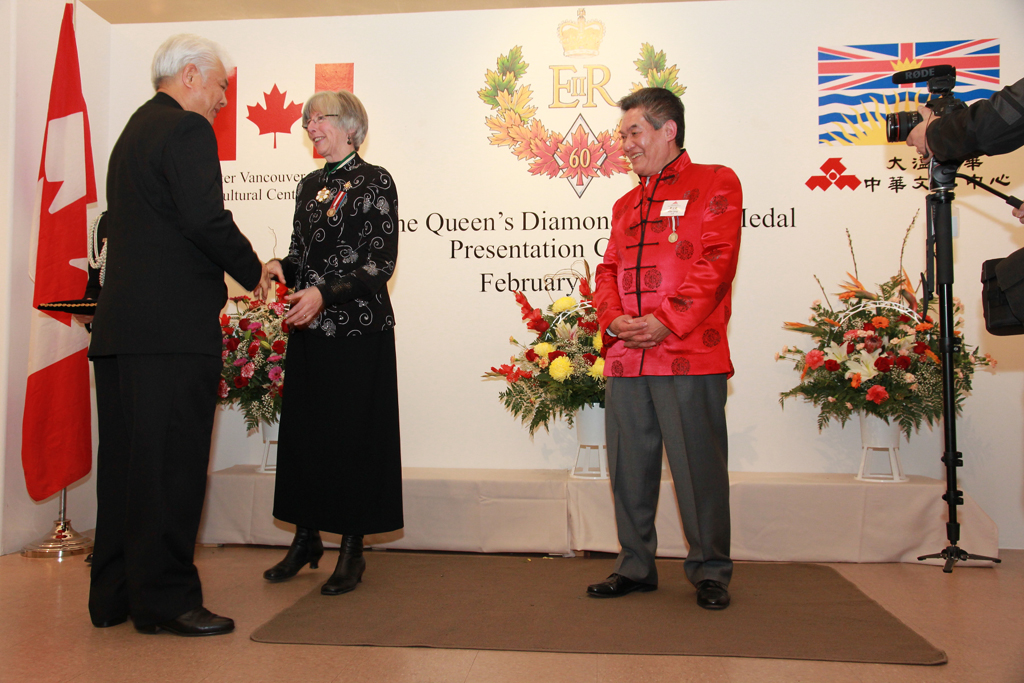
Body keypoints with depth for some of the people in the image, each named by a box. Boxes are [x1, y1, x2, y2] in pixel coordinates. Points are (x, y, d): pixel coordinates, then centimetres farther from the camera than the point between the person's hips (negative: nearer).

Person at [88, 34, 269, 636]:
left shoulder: (134, 131, 23)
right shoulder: (187, 130, -6)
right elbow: (207, 220, -19)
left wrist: (237, 270, 19)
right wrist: (253, 271, -3)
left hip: (120, 324, 10)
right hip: (174, 327, -10)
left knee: (126, 461, 12)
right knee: (171, 462, -4)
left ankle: (114, 595, 21)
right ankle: (165, 598, 4)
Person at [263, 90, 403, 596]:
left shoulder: (374, 181, -4)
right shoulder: (309, 185, 15)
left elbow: (381, 263, -11)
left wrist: (325, 293, -22)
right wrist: (280, 266, -2)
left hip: (358, 327, -6)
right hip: (308, 328, 6)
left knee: (353, 434, -1)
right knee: (302, 430, 9)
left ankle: (352, 551, 11)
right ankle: (306, 539, 25)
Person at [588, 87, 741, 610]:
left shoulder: (715, 184, 4)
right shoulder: (626, 204, 24)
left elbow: (716, 261, -7)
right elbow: (608, 269, 18)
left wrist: (666, 321, -16)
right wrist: (613, 319, -3)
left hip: (688, 356, -6)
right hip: (624, 356, 6)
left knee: (698, 466, -1)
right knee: (629, 467, 9)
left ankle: (709, 571, 15)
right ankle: (635, 567, 22)